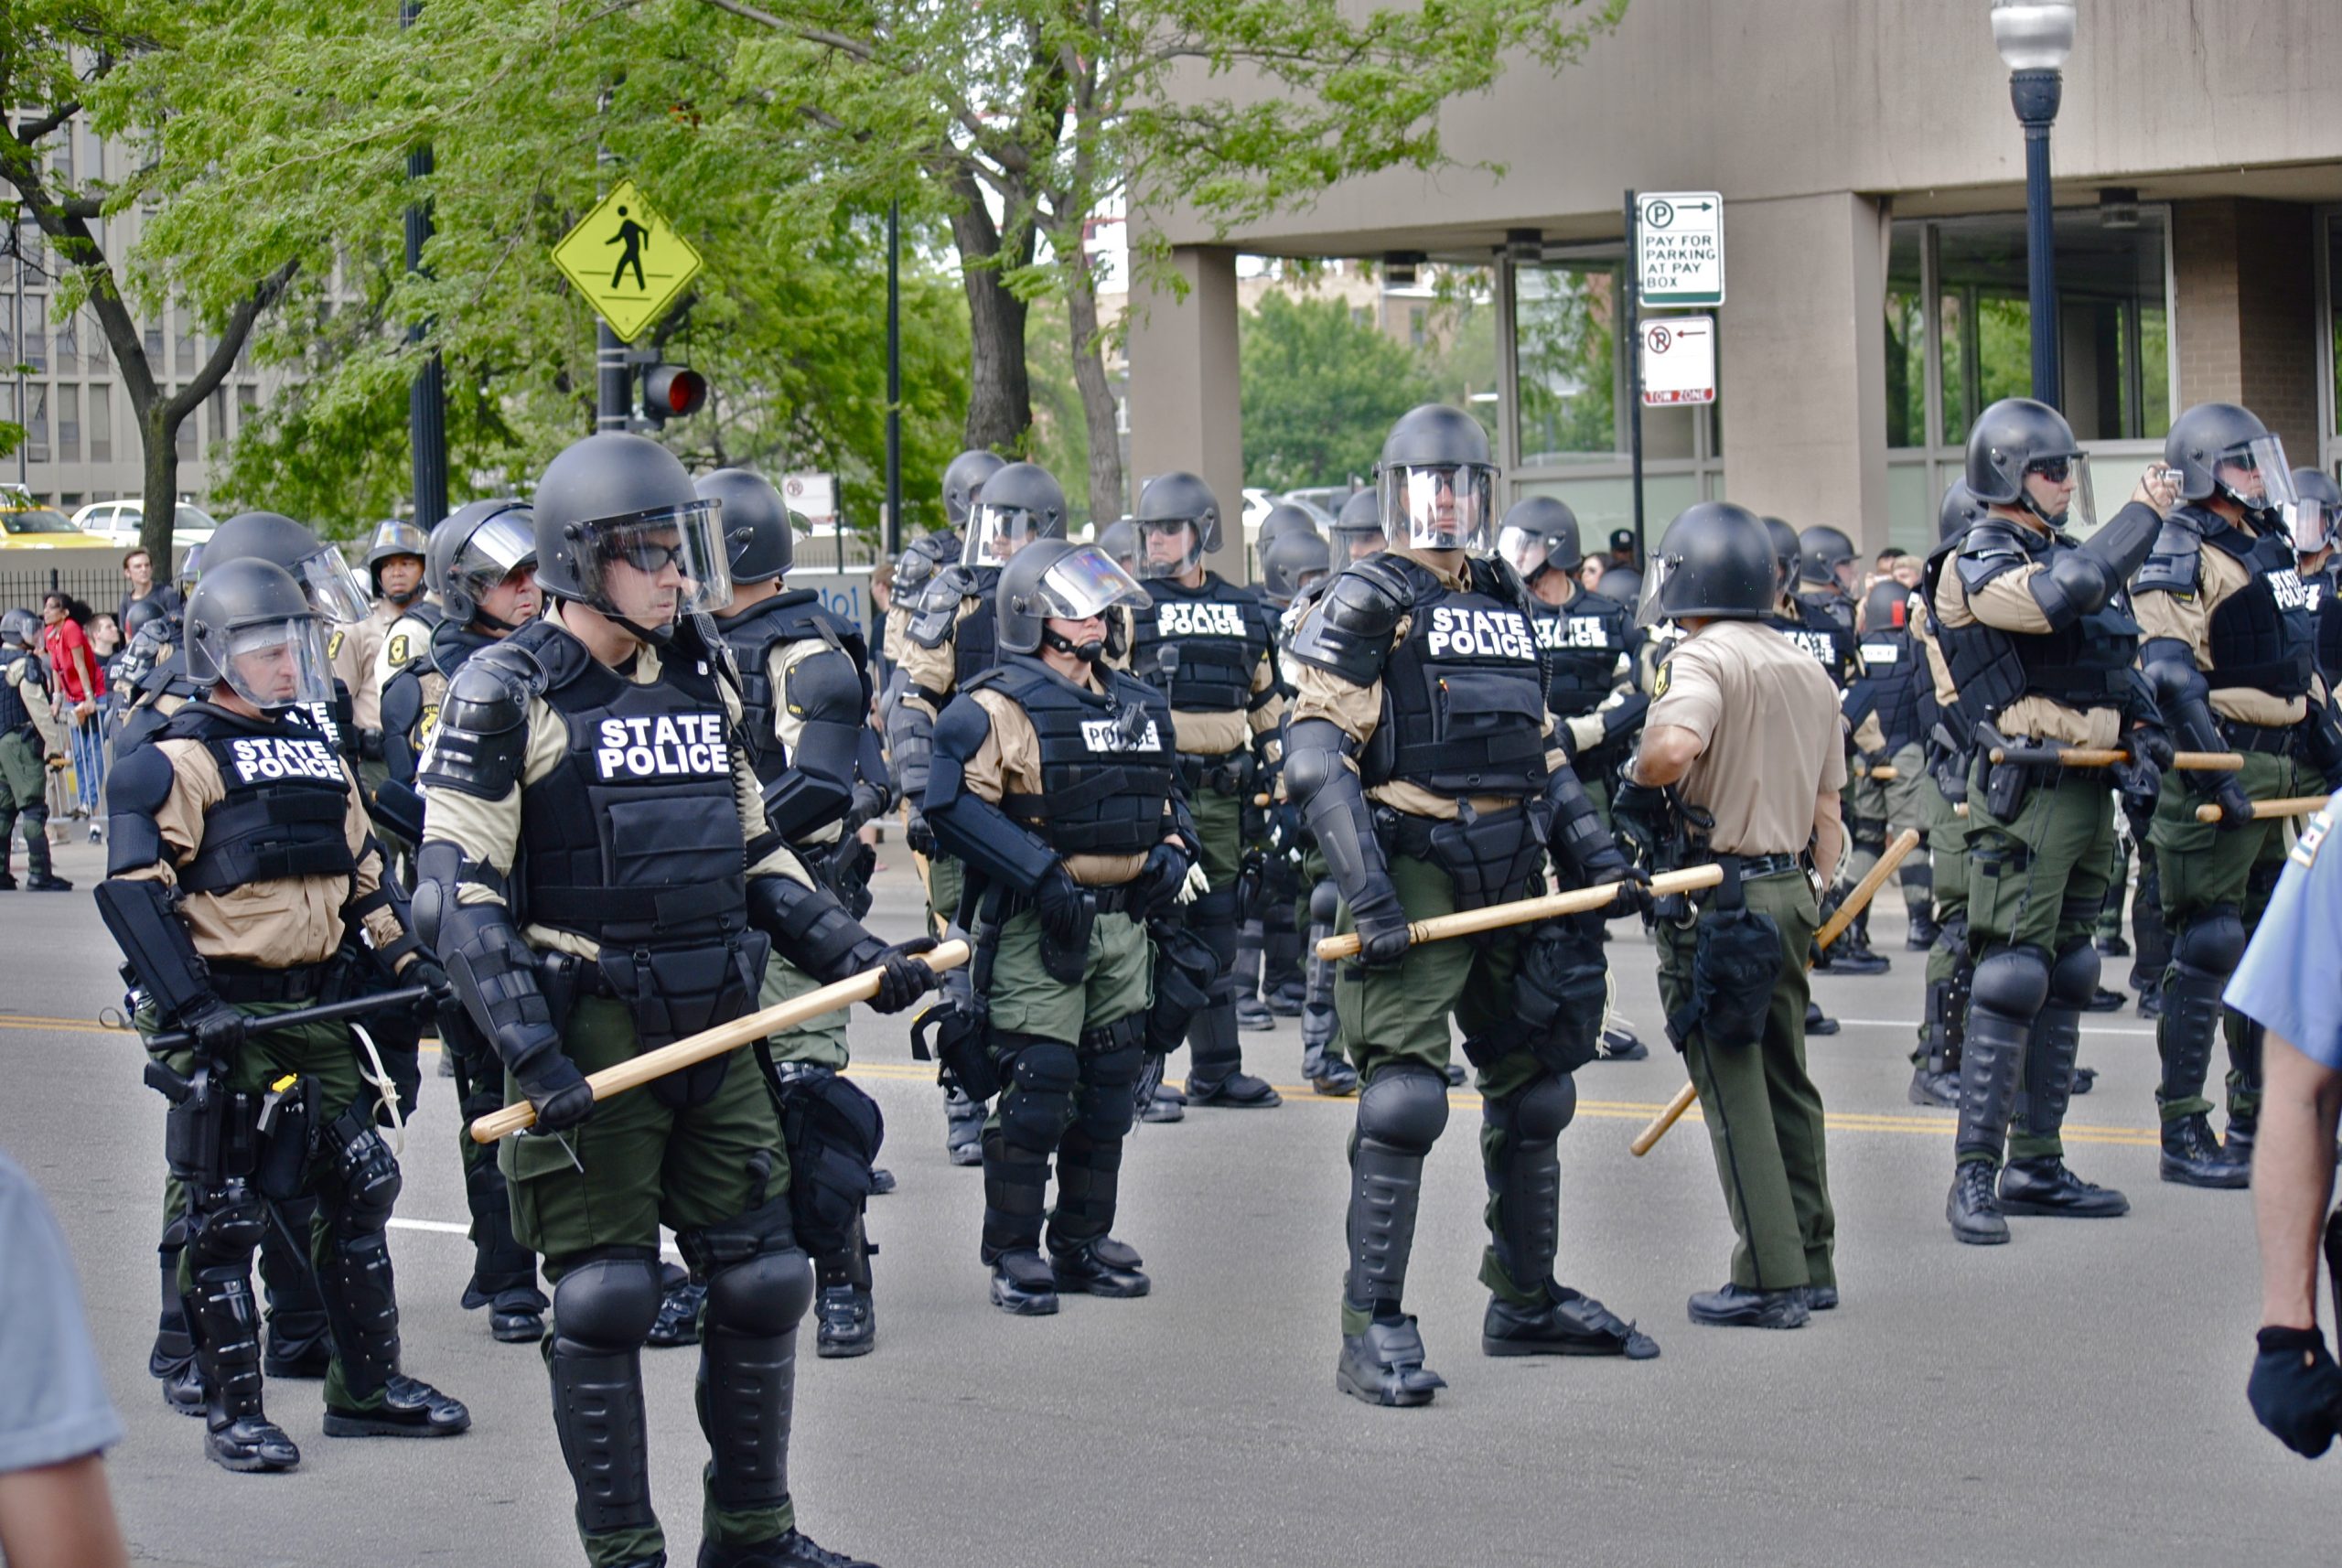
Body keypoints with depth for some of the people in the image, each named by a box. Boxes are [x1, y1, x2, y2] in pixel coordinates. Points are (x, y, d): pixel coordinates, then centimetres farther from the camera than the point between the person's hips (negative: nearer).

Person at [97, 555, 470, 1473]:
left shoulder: (318, 758, 17)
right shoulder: (178, 762, -8)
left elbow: (362, 870, 26)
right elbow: (131, 891, -15)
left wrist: (407, 956, 14)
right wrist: (190, 1005, -22)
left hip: (316, 1010, 8)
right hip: (225, 1019, -7)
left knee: (359, 1186, 9)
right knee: (226, 1215, -2)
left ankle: (367, 1386, 21)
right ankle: (233, 1412, 6)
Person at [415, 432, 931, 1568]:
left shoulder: (704, 679, 13)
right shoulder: (509, 695, -8)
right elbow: (457, 890, -12)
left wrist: (857, 954, 9)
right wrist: (529, 1050, -21)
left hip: (712, 1030, 6)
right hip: (589, 1037, -6)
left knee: (761, 1279, 8)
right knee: (604, 1298, -2)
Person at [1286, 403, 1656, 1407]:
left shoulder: (1507, 606, 19)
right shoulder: (1365, 602, -3)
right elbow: (1316, 757, -12)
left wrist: (1595, 853, 13)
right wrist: (1365, 890, -21)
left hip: (1512, 873, 8)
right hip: (1414, 871, -7)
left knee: (1533, 1090, 15)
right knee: (1404, 1096, -15)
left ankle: (1527, 1303, 29)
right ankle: (1373, 1333, -13)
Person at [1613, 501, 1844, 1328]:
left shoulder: (1702, 659, -13)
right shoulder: (1810, 673, 13)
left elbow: (1672, 749, -33)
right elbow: (1827, 811, 16)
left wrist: (1636, 774, -12)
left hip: (1716, 894, -8)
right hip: (1789, 890, 8)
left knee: (1733, 1089, -3)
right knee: (1787, 1080, 16)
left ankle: (1770, 1279, -2)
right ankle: (1812, 1262, 22)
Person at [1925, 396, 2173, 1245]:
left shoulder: (2064, 553, 17)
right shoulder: (1977, 566, -11)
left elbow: (2116, 662, 25)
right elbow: (2065, 595, -30)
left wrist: (2141, 732, 8)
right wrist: (2143, 515, -18)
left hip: (2088, 789, 9)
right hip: (2027, 793, -9)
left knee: (2064, 978, 11)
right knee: (2010, 977, -11)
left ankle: (2037, 1165, 18)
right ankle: (1974, 1174, -10)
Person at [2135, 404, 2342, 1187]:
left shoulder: (2265, 545, 17)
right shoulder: (2177, 558, -11)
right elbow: (2172, 677, -20)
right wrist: (2216, 778, -26)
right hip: (2227, 765, -9)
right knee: (2209, 947, -7)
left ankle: (2258, 1119, 21)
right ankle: (2183, 1135, -2)